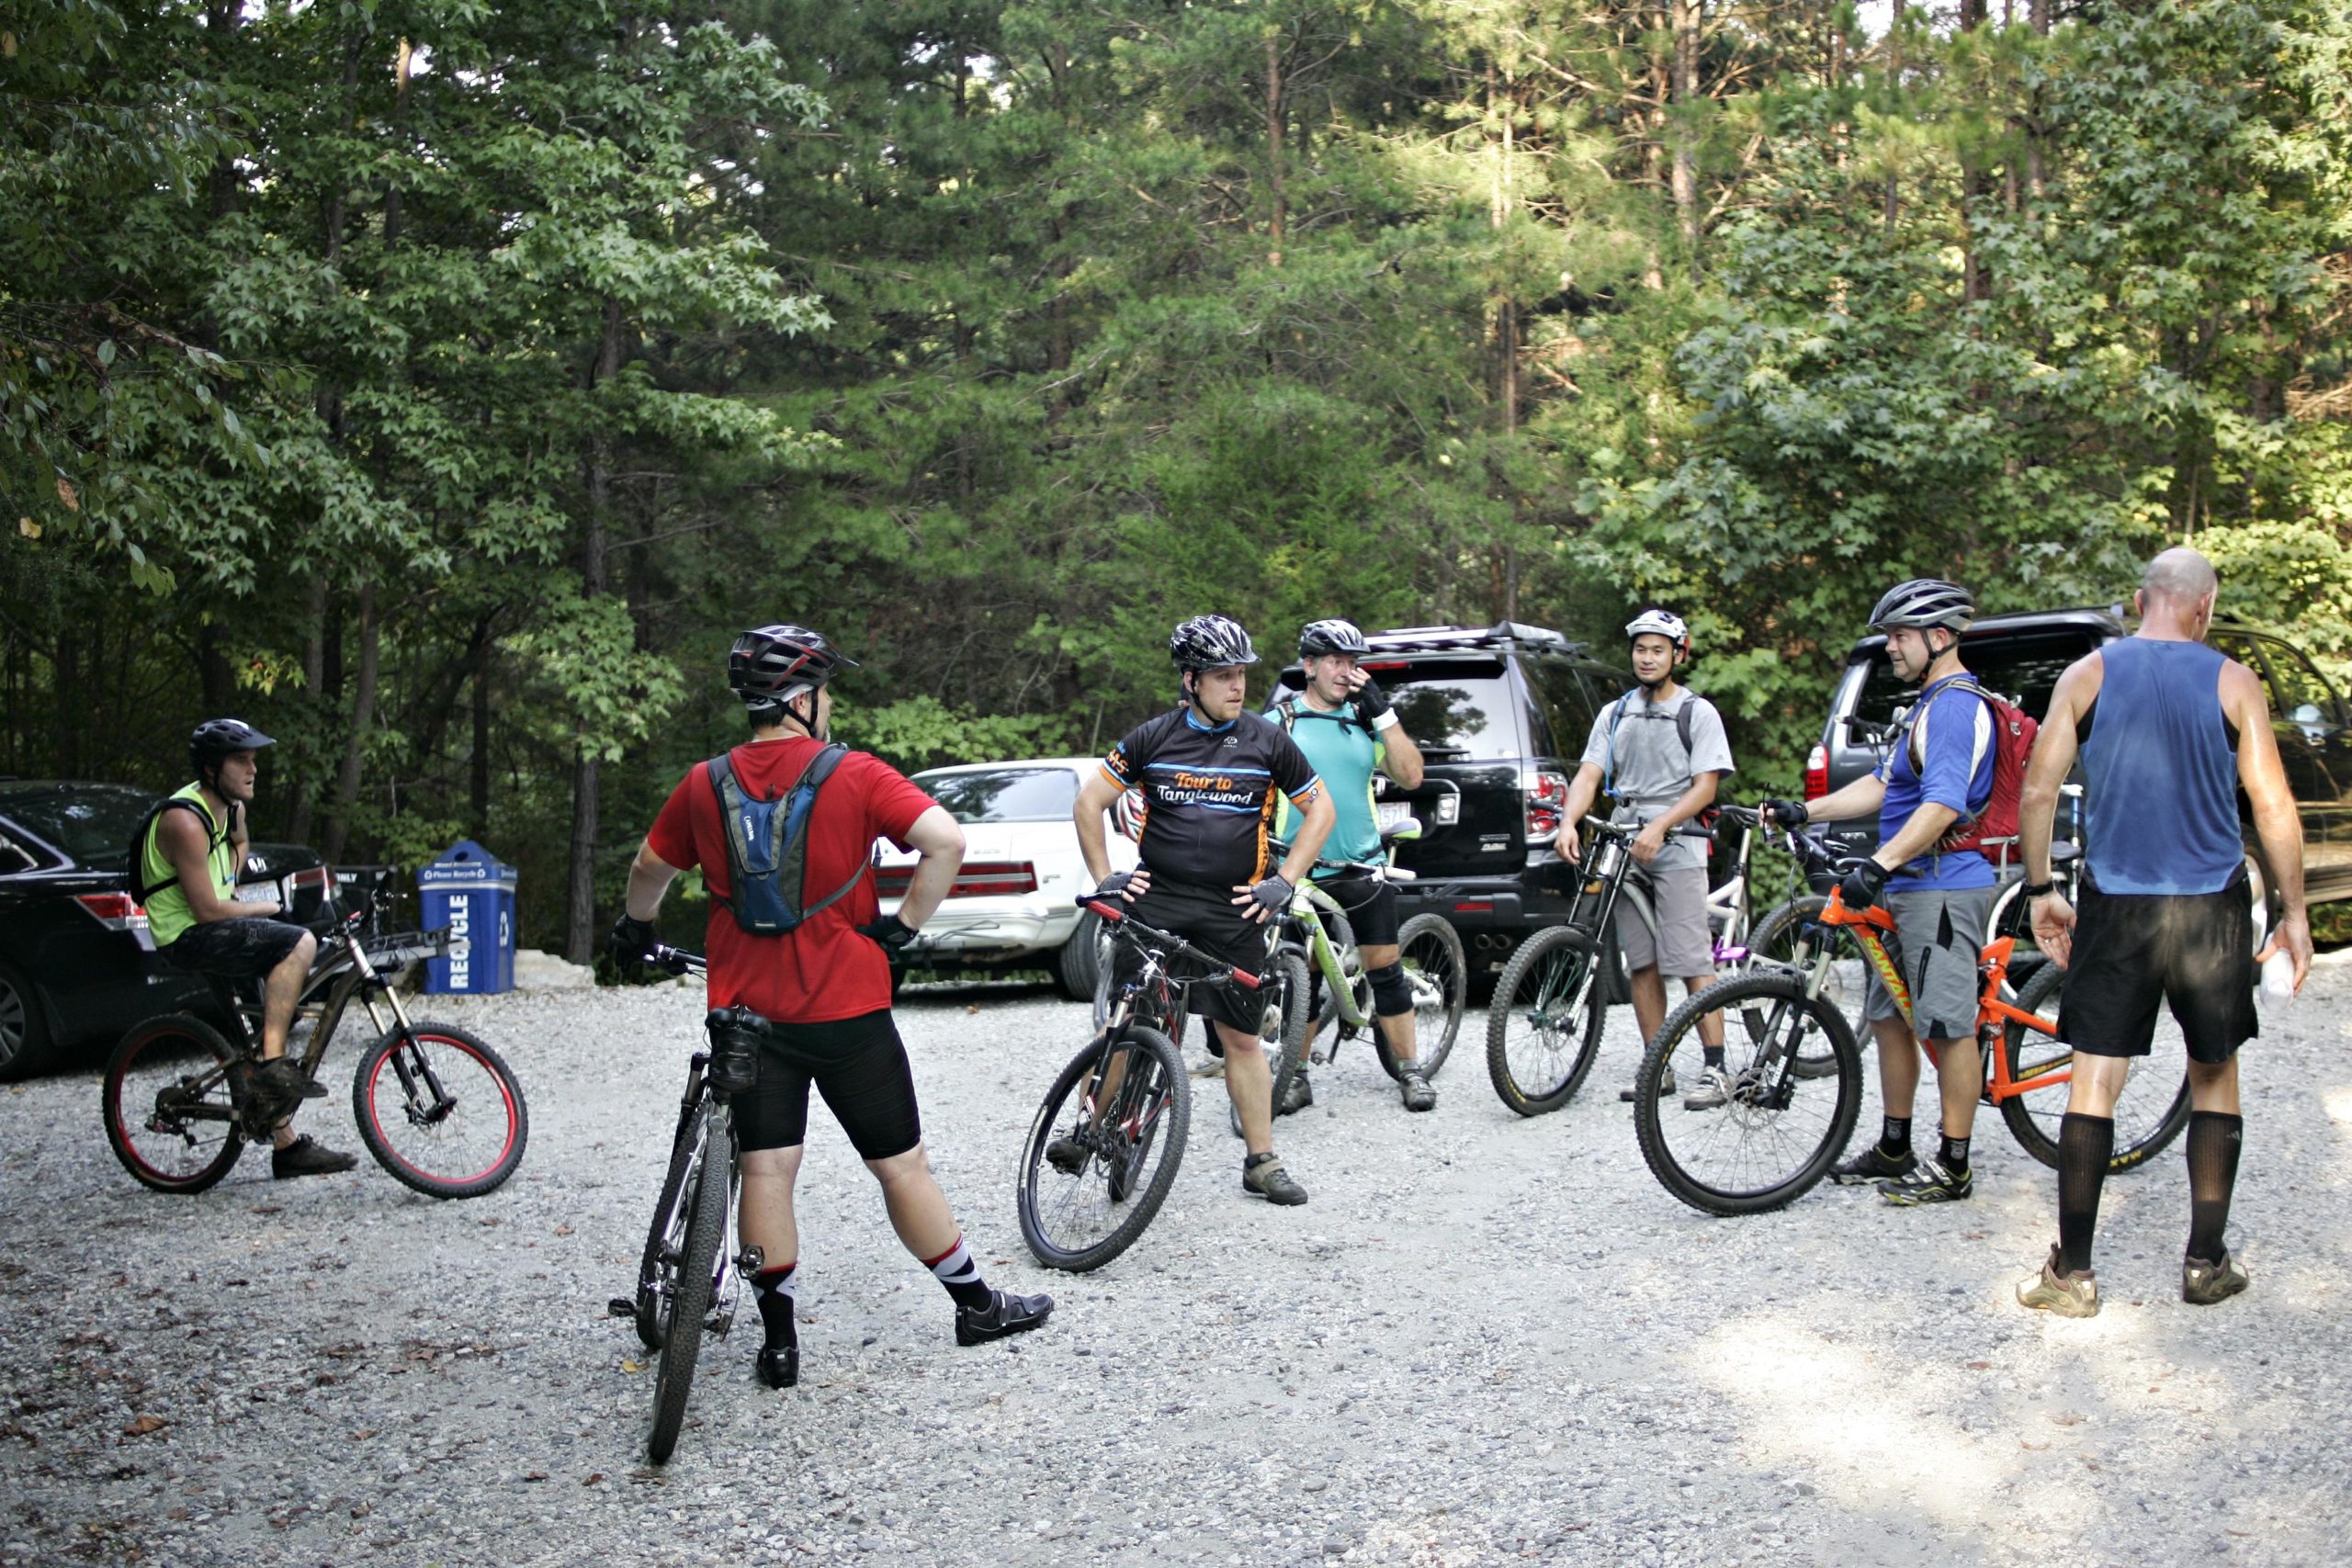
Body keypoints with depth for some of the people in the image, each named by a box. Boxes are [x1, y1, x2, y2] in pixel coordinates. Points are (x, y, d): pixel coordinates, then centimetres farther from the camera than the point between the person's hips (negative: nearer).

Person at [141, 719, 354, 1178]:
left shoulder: (231, 808, 9)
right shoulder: (185, 821, -20)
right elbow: (207, 910, -21)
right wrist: (266, 909, -9)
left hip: (220, 931, 10)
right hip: (188, 938, -10)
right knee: (299, 943, -26)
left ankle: (286, 1146, 14)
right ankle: (272, 1064, -26)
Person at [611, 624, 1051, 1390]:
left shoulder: (705, 785, 1)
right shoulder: (853, 776, -10)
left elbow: (650, 870, 15)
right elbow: (947, 840, -20)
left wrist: (635, 928, 34)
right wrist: (906, 923, -8)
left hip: (747, 1011, 3)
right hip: (847, 1010, -3)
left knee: (765, 1170, 8)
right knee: (901, 1165, 8)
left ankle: (779, 1339, 11)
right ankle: (977, 1305, 21)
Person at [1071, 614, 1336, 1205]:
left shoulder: (1268, 741, 2)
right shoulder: (1153, 737, 1)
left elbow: (1319, 809, 10)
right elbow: (1090, 801, 8)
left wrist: (1283, 881, 2)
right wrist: (1104, 878, 2)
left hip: (1232, 910, 0)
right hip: (1156, 897, 0)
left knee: (1240, 1037, 5)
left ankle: (1261, 1162, 13)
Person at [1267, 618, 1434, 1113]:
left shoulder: (1364, 720, 8)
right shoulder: (1280, 720, 0)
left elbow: (1410, 775, -2)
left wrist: (1382, 711, -8)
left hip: (1361, 868, 2)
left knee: (1385, 969, 2)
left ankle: (1410, 1072, 12)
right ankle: (1295, 1076, 16)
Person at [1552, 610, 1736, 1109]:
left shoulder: (1698, 712, 2)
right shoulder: (1614, 714, 15)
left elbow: (1705, 787, -6)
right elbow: (1589, 774, 6)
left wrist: (1659, 828, -20)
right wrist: (1569, 823, -14)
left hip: (1676, 848, -5)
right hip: (1623, 849, 5)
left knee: (1692, 963, -10)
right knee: (1642, 963, 6)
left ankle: (1715, 1071, -8)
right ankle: (1658, 1068, 12)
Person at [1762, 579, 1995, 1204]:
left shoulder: (1955, 706, -15)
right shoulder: (1929, 705, 19)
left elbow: (1942, 805, -27)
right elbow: (1883, 785, 23)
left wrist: (1880, 864, -34)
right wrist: (1803, 812, 14)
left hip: (1944, 890, -11)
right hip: (1909, 890, 11)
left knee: (1949, 1027, -5)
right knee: (1889, 1016, 15)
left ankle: (1952, 1167, 1)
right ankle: (1894, 1149, 25)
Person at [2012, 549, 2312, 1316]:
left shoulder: (2087, 676, 0)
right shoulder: (2233, 682, -2)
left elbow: (2037, 792, -3)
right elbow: (2273, 805, -2)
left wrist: (2040, 890, 6)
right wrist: (2294, 911, 6)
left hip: (2115, 908, 0)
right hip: (2212, 908, 0)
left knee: (2093, 1083, 3)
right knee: (2214, 1078, 15)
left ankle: (2073, 1273, 2)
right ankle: (2207, 1262, 17)